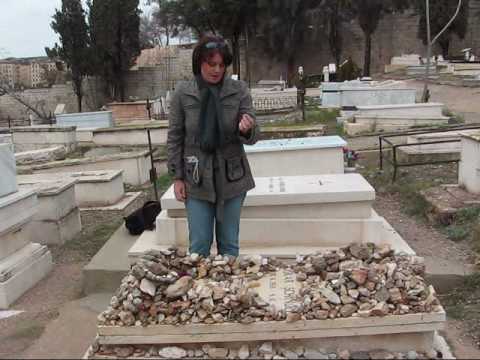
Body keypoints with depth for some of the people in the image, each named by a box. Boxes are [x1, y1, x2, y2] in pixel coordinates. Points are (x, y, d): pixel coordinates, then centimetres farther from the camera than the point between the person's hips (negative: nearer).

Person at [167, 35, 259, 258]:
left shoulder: (239, 90, -4)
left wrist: (246, 130, -28)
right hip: (197, 178, 0)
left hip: (231, 177, 1)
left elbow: (253, 137, -4)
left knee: (229, 244, 11)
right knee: (199, 245, 5)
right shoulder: (183, 93, -4)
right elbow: (174, 137, 2)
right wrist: (177, 177, -1)